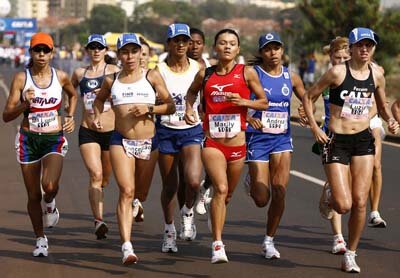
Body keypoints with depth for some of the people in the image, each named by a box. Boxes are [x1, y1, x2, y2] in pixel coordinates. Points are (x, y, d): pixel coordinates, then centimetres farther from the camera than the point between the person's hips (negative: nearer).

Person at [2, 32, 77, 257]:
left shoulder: (61, 77, 1)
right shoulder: (21, 78, -4)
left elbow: (73, 95, 25)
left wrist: (70, 117, 11)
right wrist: (24, 104, -21)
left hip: (55, 139, 0)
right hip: (28, 139, 0)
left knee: (49, 185, -25)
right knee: (33, 195, 6)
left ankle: (50, 205, 12)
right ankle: (41, 240, 24)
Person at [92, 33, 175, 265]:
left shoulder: (152, 76, 2)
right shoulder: (111, 81, 7)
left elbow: (171, 106, 3)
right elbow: (99, 99, 27)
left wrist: (150, 109, -13)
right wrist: (98, 116, 8)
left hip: (148, 142, 1)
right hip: (121, 141, -1)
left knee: (141, 194, 15)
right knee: (126, 191, -16)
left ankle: (133, 205, 55)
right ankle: (127, 246, -22)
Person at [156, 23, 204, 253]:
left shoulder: (198, 68, 1)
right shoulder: (160, 71, -3)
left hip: (192, 131, 0)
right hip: (166, 132, 0)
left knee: (193, 181, -21)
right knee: (170, 186, 6)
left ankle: (188, 212, 10)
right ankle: (169, 231, 25)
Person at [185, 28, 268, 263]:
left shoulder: (247, 73, -1)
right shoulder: (205, 74, 4)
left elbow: (264, 103, 4)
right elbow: (192, 92, 25)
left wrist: (243, 101, -14)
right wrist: (189, 109, 5)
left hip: (237, 145, 1)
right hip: (212, 143, -1)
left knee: (227, 195, 15)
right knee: (221, 189, -20)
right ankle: (218, 244, -17)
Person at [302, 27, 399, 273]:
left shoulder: (377, 75, 4)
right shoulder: (337, 72, -9)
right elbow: (309, 96, -1)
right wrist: (315, 127, -10)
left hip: (364, 141, 4)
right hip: (337, 142, -4)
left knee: (360, 202, -2)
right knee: (344, 205, -11)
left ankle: (351, 254, 14)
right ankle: (329, 201, 27)